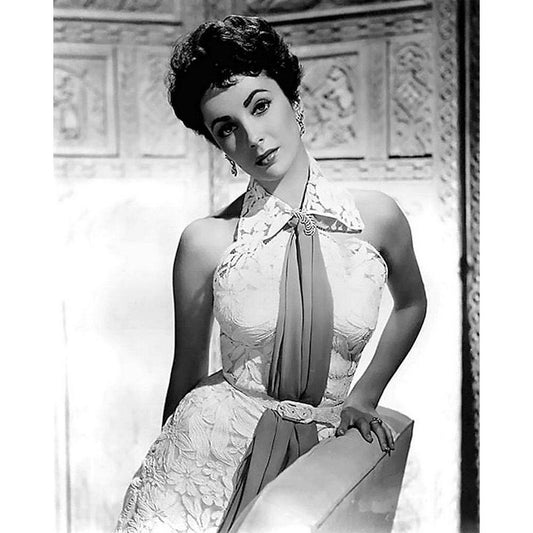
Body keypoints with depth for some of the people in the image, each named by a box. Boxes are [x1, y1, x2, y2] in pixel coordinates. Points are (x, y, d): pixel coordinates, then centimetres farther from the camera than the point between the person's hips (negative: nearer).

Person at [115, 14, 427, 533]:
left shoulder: (377, 217, 0)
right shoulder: (206, 242, -4)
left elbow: (411, 304, 20)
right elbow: (187, 370, 7)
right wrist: (165, 462, 13)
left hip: (323, 447, 1)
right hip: (214, 435, -1)